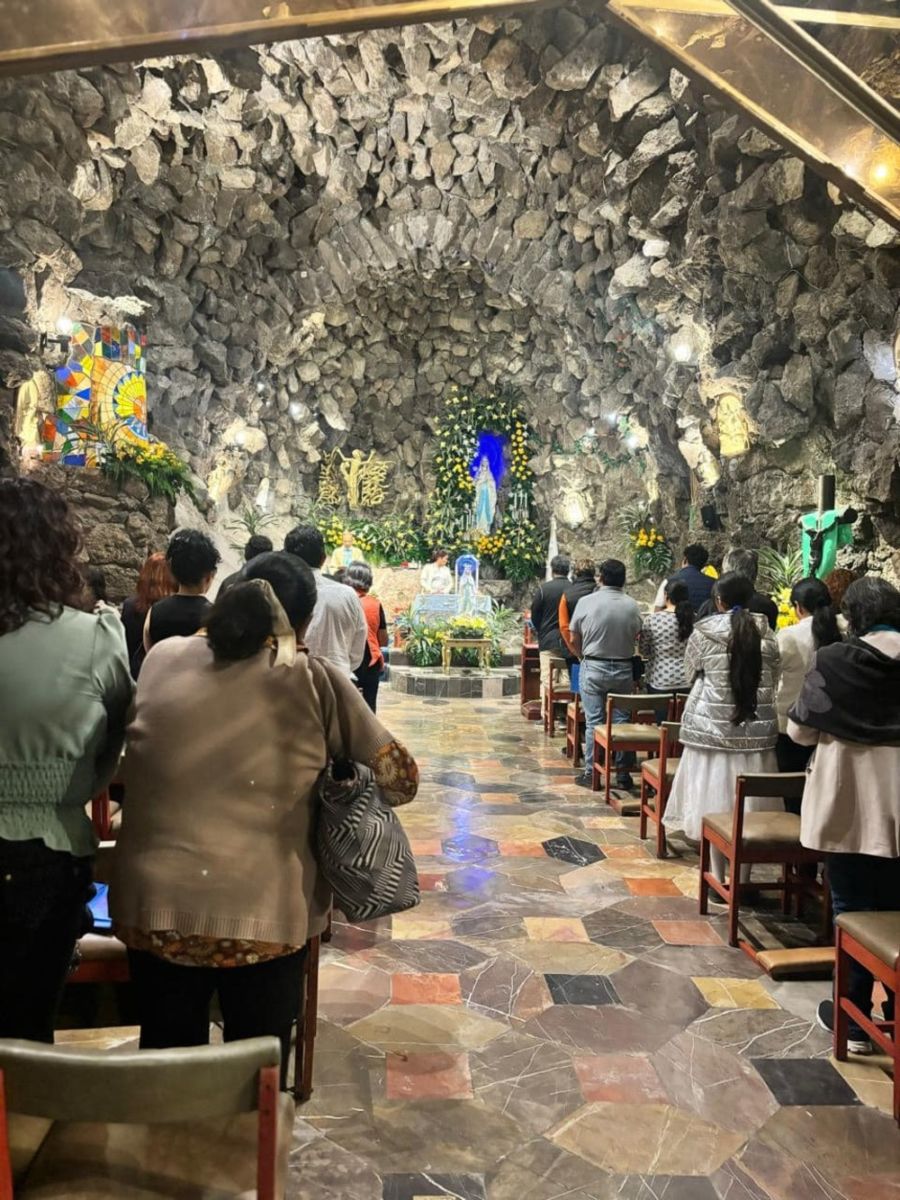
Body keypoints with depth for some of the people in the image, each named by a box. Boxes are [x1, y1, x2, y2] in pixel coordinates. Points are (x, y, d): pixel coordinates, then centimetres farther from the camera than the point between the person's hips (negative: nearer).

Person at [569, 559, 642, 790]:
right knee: (621, 720, 8)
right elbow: (636, 636, 2)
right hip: (624, 669, 2)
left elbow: (574, 639, -1)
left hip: (593, 668, -1)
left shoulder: (586, 602, -8)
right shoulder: (632, 606, -4)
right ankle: (622, 772, 14)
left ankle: (591, 773, 6)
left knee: (594, 722, 3)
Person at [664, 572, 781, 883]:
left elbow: (691, 674, 7)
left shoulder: (704, 632, -5)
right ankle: (743, 878, 16)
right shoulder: (766, 633, 1)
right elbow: (773, 680, 10)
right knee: (749, 805, 8)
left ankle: (718, 878, 11)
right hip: (757, 729, 2)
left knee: (714, 802, 5)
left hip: (712, 727, -2)